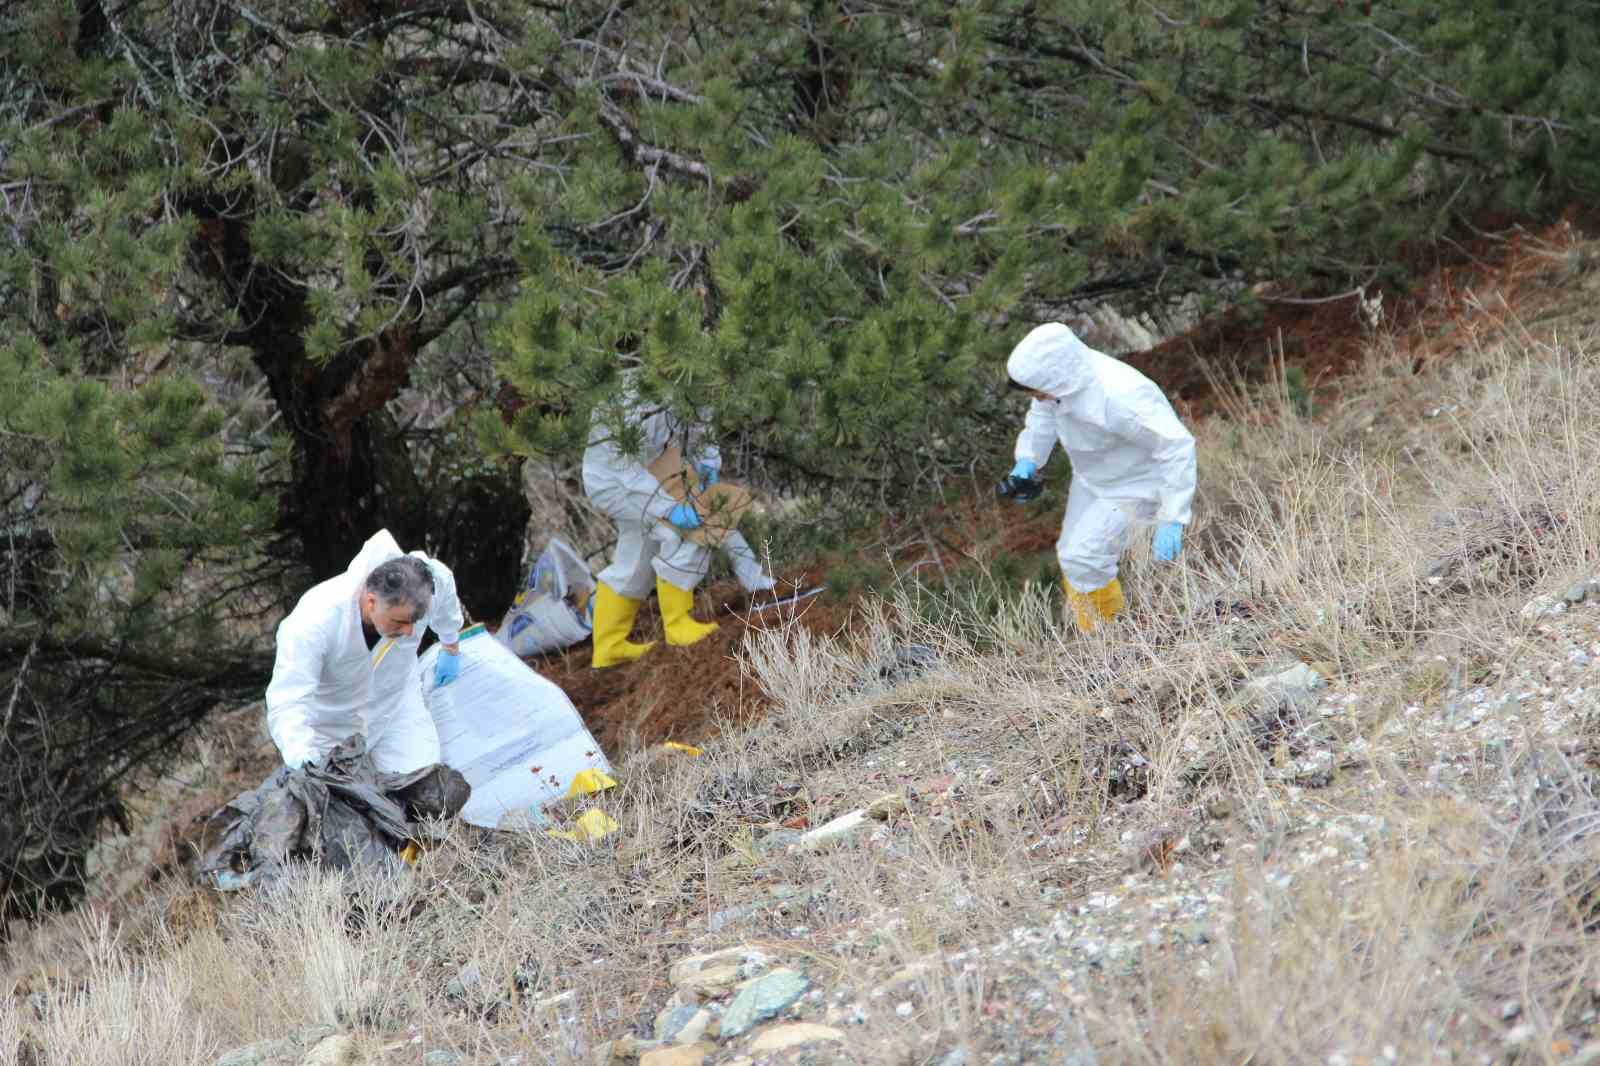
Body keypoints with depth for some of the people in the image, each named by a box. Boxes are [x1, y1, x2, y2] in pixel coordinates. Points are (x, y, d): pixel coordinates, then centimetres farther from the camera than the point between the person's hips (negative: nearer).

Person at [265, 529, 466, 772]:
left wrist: (451, 650, 18)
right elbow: (287, 704, -40)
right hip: (330, 722, -3)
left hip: (395, 707, 3)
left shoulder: (431, 578, -28)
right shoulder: (314, 621, -40)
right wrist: (301, 757, -59)